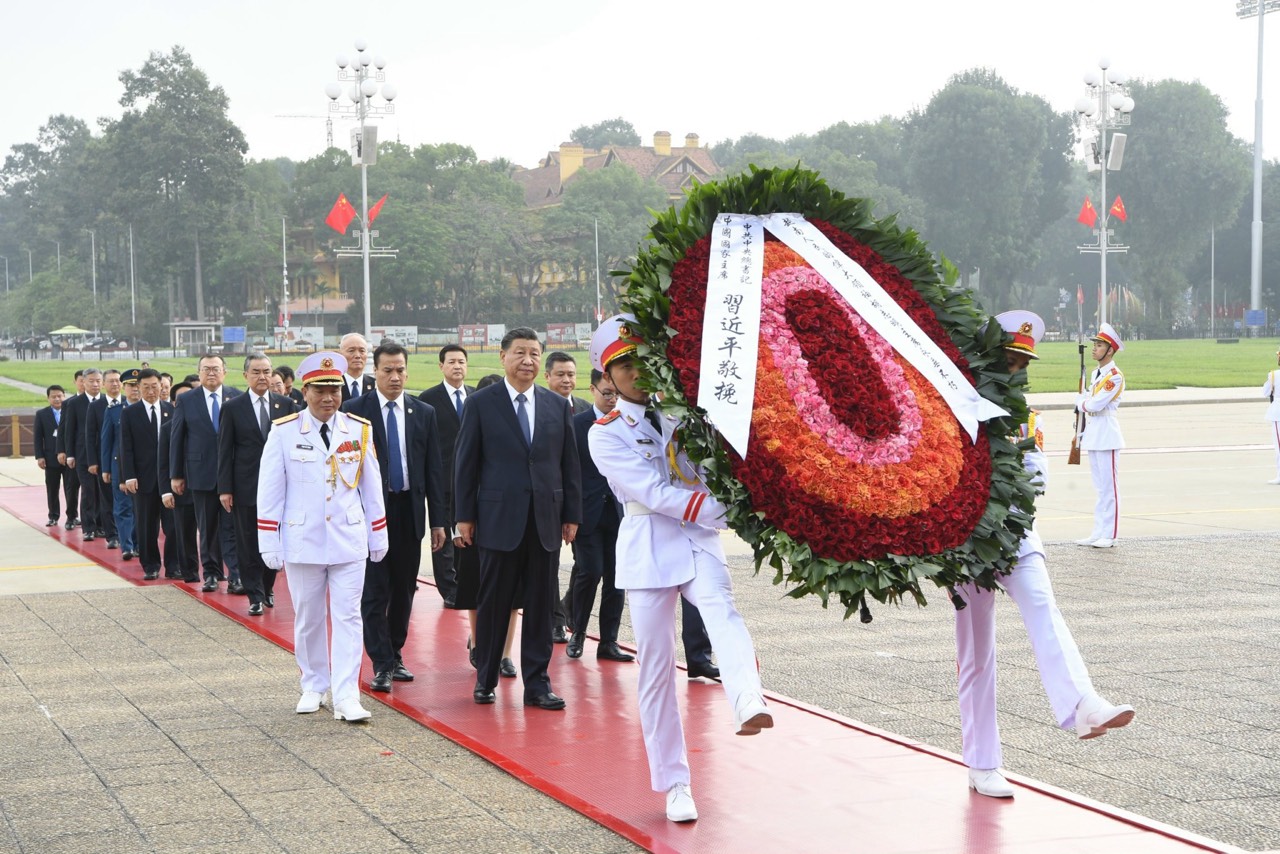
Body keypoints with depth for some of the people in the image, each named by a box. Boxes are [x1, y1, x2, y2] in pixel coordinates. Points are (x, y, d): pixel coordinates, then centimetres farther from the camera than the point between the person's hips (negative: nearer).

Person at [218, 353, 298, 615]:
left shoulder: (286, 405, 5)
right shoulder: (234, 407, 0)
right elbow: (225, 450, -1)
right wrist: (225, 488, -7)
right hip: (246, 486, -2)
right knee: (248, 544, 1)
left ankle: (267, 587, 25)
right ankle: (256, 596, 7)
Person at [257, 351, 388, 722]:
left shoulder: (359, 430, 2)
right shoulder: (283, 432, -3)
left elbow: (371, 486, 9)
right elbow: (269, 492, -1)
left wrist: (379, 536, 10)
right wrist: (269, 544, -3)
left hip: (349, 541, 1)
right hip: (302, 542, -1)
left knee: (348, 617, -4)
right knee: (308, 619, 10)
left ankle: (346, 698, -5)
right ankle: (313, 688, 24)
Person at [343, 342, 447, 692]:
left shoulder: (424, 413, 8)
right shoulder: (354, 410, -1)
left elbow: (433, 470, 8)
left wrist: (438, 520, 5)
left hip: (409, 512, 3)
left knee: (404, 590, 9)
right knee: (374, 591, -4)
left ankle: (395, 655, 22)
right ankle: (381, 663, 0)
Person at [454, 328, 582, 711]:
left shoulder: (558, 406, 9)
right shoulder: (481, 403, 1)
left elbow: (570, 464, 11)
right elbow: (466, 463, 1)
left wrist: (572, 514, 7)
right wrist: (465, 515, -2)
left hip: (546, 520, 3)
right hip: (499, 519, -3)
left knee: (541, 605, 5)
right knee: (494, 604, 4)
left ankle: (537, 683, 12)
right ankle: (485, 679, 18)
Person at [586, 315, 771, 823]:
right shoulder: (605, 434, -1)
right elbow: (653, 493, -14)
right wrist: (720, 510, -22)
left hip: (700, 541, 1)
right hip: (648, 548, -1)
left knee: (723, 614, -30)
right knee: (656, 669, 1)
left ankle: (749, 706, -53)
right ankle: (675, 785, 11)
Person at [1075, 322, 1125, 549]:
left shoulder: (1115, 376, -13)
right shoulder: (1096, 373, 15)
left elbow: (1095, 404, -19)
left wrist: (1080, 402, -3)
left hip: (1107, 437, -9)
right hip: (1093, 436, 9)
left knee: (1109, 486, -5)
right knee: (1099, 487, 12)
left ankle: (1110, 535, -2)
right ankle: (1098, 533, 15)